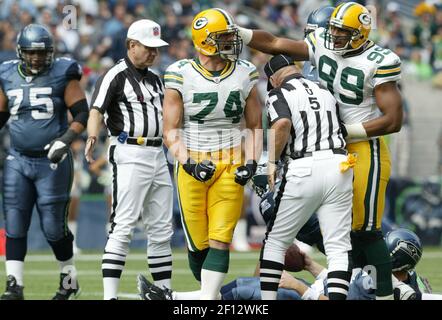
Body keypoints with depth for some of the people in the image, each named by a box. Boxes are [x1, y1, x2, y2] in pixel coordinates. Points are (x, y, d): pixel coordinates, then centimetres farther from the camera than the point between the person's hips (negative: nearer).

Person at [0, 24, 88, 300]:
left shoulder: (63, 75, -5)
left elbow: (82, 114, -7)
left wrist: (65, 140, -21)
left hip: (52, 161, -4)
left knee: (54, 226, 0)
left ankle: (69, 281, 19)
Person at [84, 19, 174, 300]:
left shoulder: (155, 80, 18)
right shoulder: (116, 76, -7)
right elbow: (97, 111, -19)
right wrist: (93, 137, -36)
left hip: (157, 156, 8)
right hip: (130, 155, -8)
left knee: (162, 229, 10)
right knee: (123, 227, -13)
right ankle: (110, 295, -17)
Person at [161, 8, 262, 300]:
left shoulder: (244, 74, 3)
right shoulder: (181, 76, -6)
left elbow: (255, 127, 11)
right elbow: (171, 131, -3)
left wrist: (251, 163, -3)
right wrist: (189, 164, -17)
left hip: (230, 167, 1)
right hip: (192, 167, -1)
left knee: (220, 241, -9)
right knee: (199, 244, 2)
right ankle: (211, 292, 25)